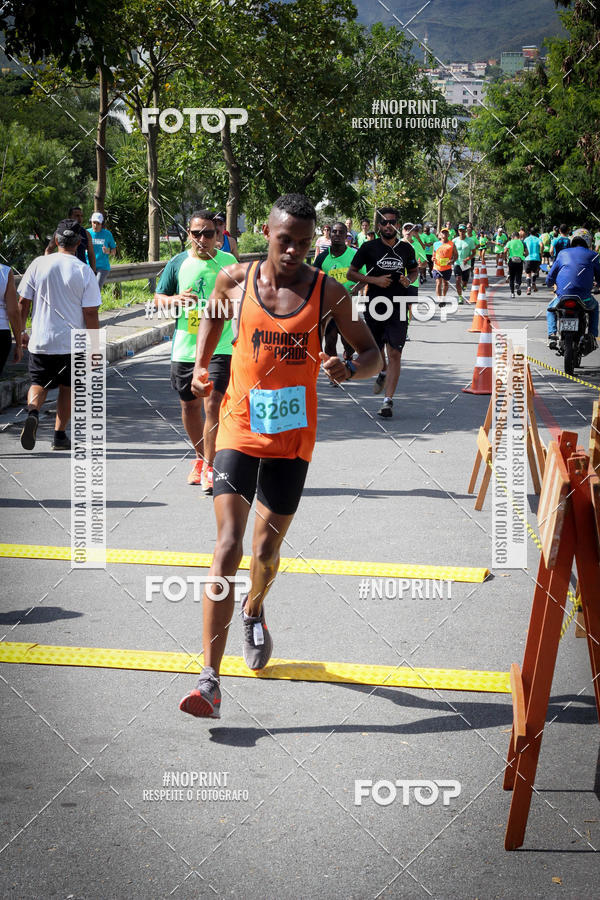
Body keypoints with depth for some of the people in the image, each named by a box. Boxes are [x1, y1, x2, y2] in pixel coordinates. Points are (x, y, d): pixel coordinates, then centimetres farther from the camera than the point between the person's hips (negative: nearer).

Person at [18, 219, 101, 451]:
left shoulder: (39, 264, -3)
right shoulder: (84, 271, -9)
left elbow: (22, 302, 1)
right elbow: (90, 313, -9)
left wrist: (22, 331, 14)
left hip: (40, 342, 1)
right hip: (72, 344, -1)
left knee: (39, 384, 12)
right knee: (67, 388, 14)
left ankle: (33, 412, -17)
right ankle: (59, 436, 16)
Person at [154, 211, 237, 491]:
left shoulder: (229, 262, 1)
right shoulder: (178, 263, 3)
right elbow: (158, 298, 8)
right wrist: (175, 300, -13)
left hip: (220, 348, -2)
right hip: (184, 349, 3)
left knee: (213, 404, -14)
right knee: (190, 405, 13)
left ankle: (208, 467, -5)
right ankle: (200, 458, 33)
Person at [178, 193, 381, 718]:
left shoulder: (328, 293, -5)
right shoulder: (235, 280, -2)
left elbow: (373, 354, 2)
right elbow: (214, 313, 21)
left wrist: (350, 369, -20)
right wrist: (201, 365, 7)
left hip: (293, 435, 1)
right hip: (239, 427, -1)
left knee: (267, 549, 13)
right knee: (228, 546, -12)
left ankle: (254, 611, 50)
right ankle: (210, 679, -13)